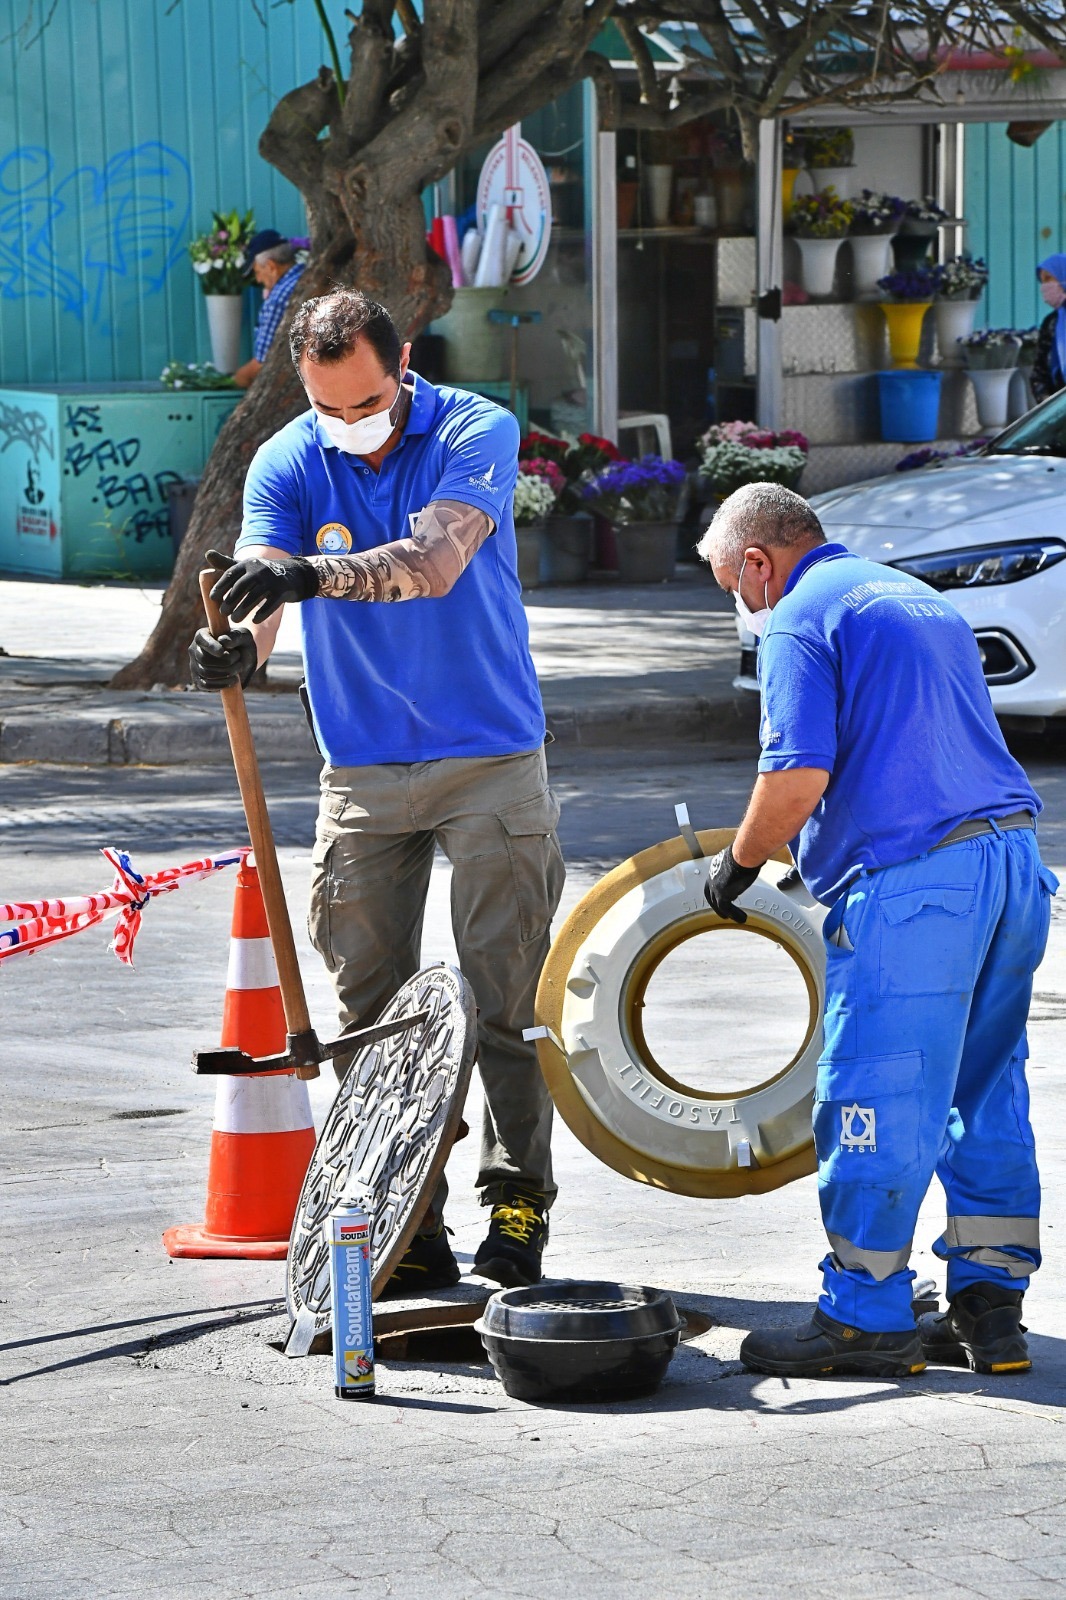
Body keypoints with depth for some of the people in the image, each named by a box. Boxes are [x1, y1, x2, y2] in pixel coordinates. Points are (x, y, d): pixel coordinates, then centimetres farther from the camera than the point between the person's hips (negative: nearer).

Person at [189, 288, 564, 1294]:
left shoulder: (476, 432, -9)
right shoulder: (286, 464, -1)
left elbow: (435, 560, -26)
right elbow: (261, 589, -16)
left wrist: (311, 574, -43)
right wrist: (238, 645, -40)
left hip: (489, 762, -3)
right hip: (362, 773, 3)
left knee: (504, 1002, -3)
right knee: (371, 1010, 2)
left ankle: (516, 1208, 7)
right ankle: (406, 1229, 7)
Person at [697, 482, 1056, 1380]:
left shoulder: (800, 621, -4)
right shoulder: (920, 599, 24)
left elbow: (799, 776, -15)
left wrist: (738, 865, 1)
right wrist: (817, 859, 32)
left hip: (911, 884, -9)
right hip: (1014, 861, 9)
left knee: (875, 1103, -2)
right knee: (987, 1097, 13)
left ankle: (866, 1316, 2)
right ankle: (989, 1308, 16)